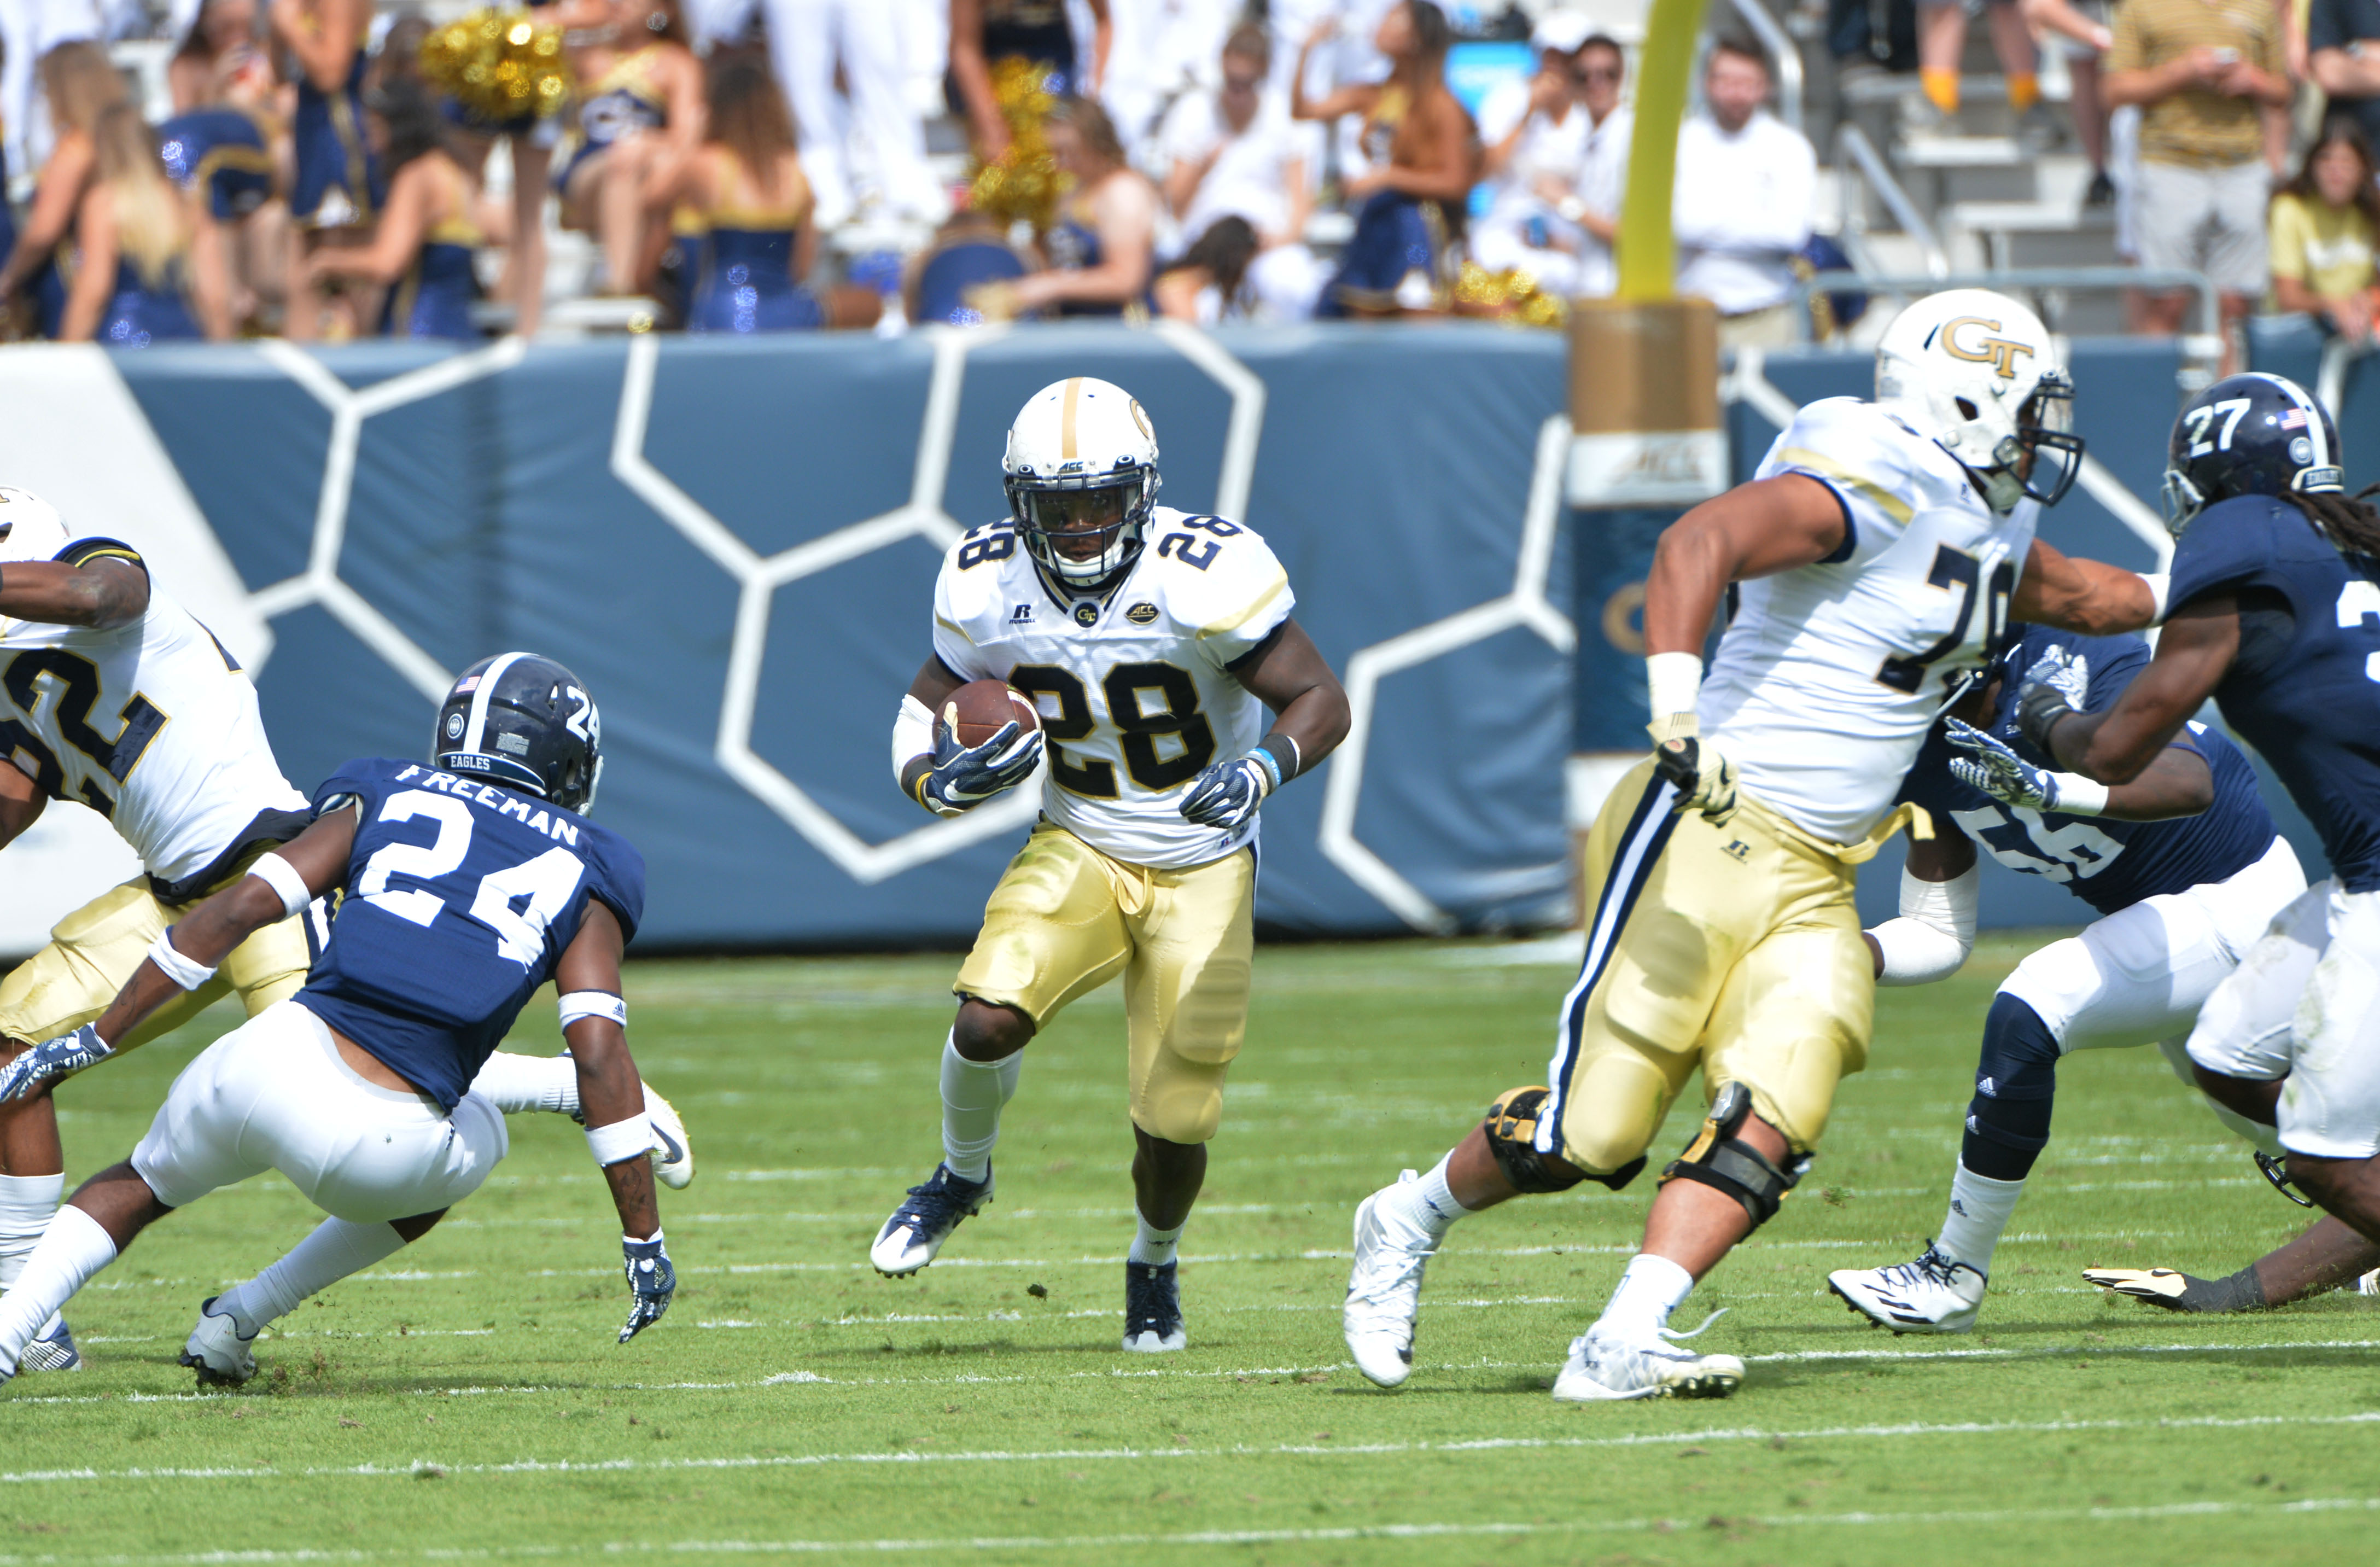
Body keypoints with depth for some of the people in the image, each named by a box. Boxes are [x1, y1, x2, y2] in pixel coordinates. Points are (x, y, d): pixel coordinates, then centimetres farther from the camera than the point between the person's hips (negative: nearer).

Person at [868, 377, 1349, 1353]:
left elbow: (1320, 701, -18)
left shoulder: (1204, 577, -23)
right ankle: (963, 1176, 9)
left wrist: (1261, 772, -38)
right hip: (1077, 850, 2)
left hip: (1202, 865, -2)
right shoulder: (990, 589, -10)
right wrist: (943, 779, -18)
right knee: (989, 1017, -25)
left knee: (1175, 1122, -4)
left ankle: (1154, 1263, 32)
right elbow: (925, 711, 5)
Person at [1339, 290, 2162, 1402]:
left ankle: (1622, 1347, -16)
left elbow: (2085, 598, 39)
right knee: (1588, 1130, -6)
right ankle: (1412, 1219, 20)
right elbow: (1698, 543, -29)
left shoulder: (1989, 526, 16)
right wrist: (1676, 711, -39)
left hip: (1814, 879, 9)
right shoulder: (1871, 487, -14)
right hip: (1707, 835, -9)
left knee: (1769, 1127, -12)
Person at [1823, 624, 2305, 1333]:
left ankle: (1954, 1274, -16)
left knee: (2029, 1014, -25)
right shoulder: (1932, 756, -4)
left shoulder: (2077, 657, -28)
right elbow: (1939, 936, 2)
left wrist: (2050, 789, -60)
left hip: (2236, 902, -9)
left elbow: (2189, 783, -44)